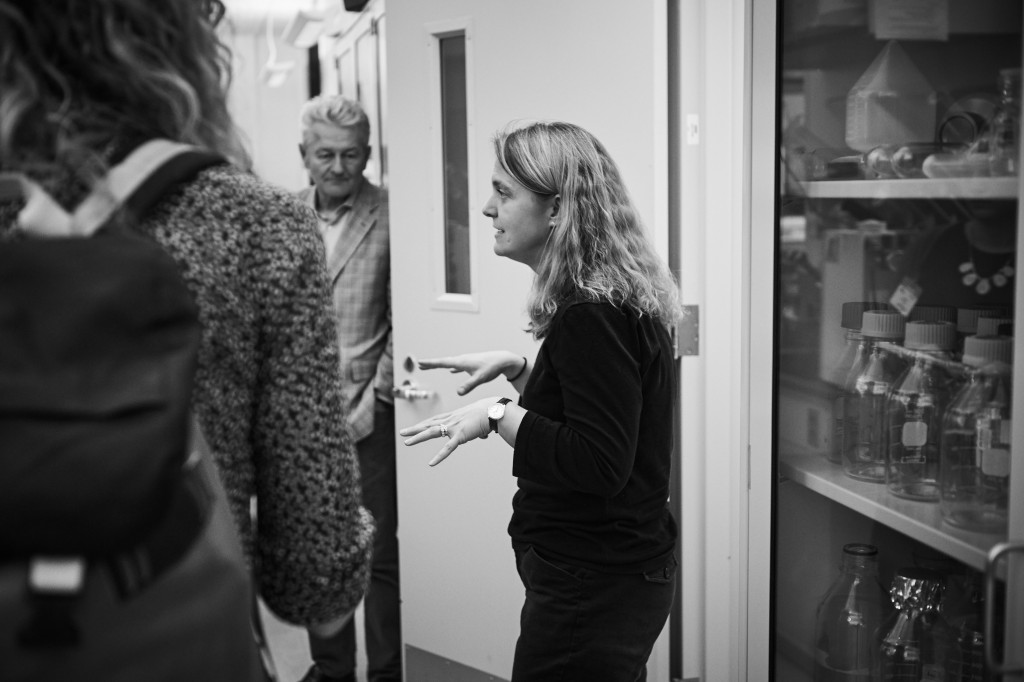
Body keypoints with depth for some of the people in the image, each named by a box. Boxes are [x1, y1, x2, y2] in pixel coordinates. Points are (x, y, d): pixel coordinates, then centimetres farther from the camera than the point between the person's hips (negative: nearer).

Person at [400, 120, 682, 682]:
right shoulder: (618, 301, 10)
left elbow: (598, 465, -27)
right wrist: (517, 369, 10)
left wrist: (498, 414, -21)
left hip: (592, 588, -10)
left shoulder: (592, 316, -22)